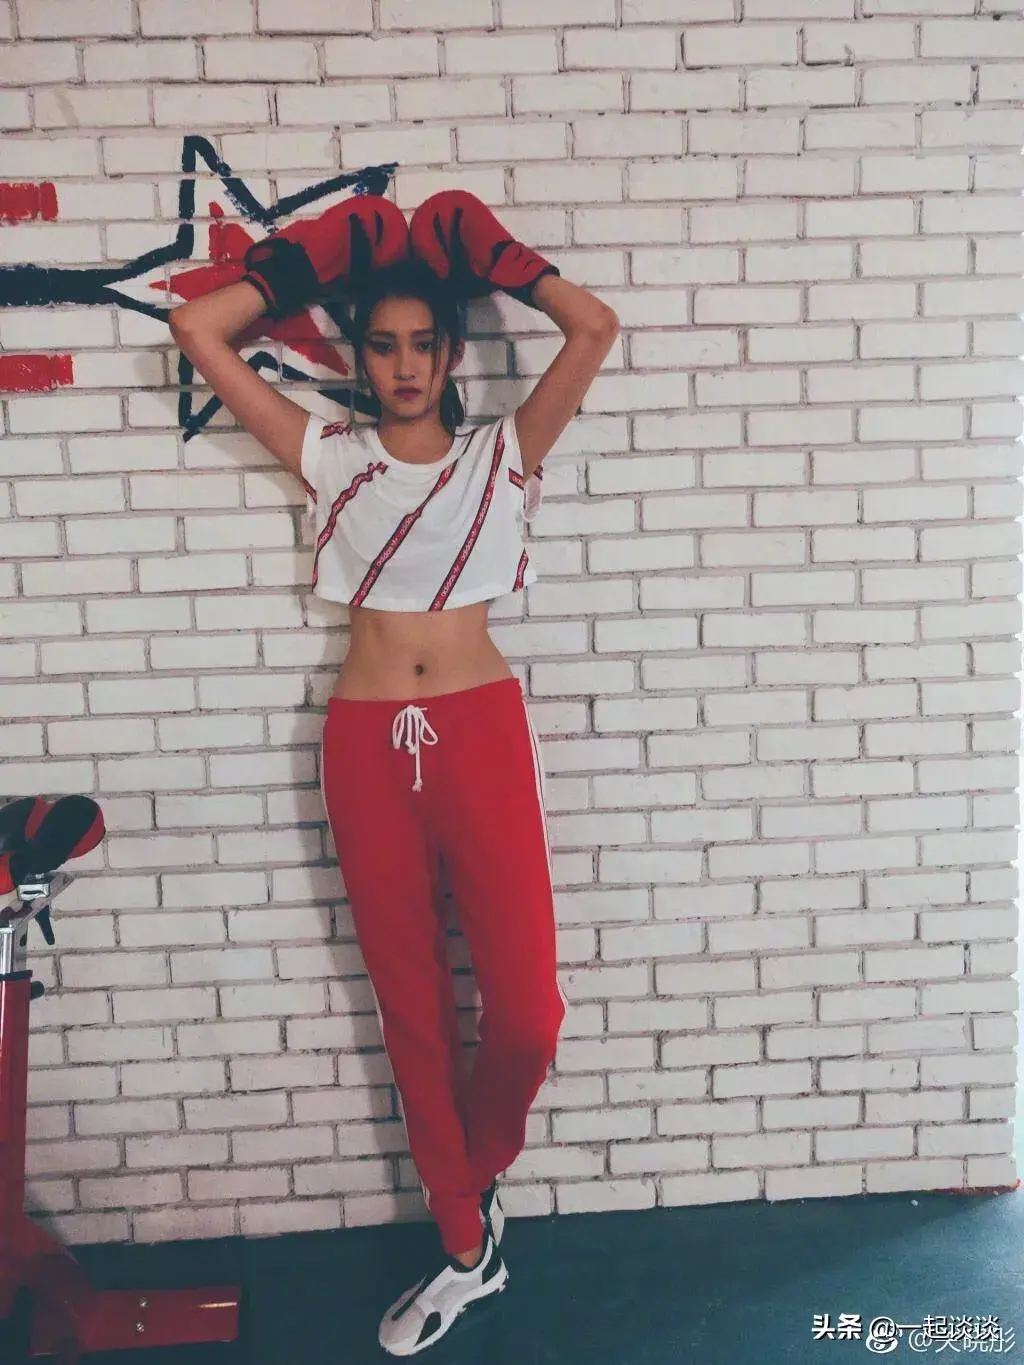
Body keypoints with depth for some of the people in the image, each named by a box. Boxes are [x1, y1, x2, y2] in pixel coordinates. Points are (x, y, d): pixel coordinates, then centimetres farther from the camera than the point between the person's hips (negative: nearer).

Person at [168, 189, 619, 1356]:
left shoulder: (503, 454, 8)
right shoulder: (330, 458, 9)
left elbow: (594, 328, -1)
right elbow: (198, 333, 7)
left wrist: (492, 259, 10)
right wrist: (312, 262, 13)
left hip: (480, 729, -1)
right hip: (366, 743, 2)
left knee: (525, 1009, -5)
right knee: (411, 1010, 10)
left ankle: (475, 1175, 31)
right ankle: (465, 1248, 30)